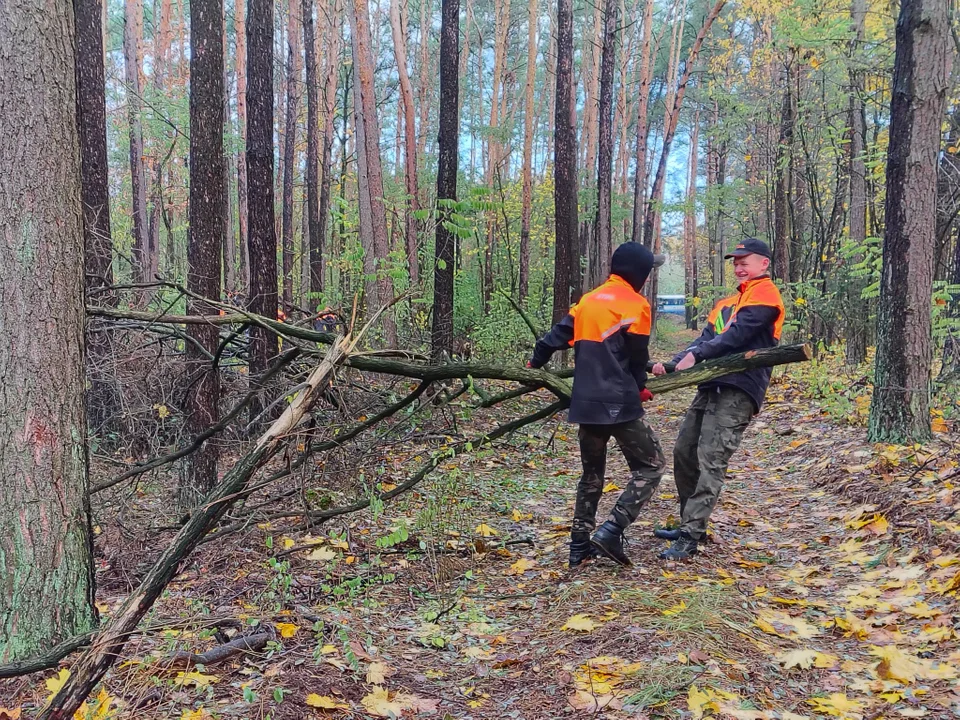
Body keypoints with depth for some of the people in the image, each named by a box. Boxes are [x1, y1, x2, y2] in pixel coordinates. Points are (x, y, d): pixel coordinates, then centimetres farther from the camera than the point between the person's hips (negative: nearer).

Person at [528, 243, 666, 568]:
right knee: (651, 466, 6)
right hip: (620, 404, -7)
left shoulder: (588, 301, 12)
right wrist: (641, 388, 15)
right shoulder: (635, 304, -7)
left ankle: (580, 545, 19)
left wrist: (535, 364, 30)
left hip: (585, 403, 7)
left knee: (592, 474, 20)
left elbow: (557, 336, 14)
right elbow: (637, 355, -3)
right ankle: (611, 531, -7)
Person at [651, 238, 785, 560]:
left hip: (738, 390, -9)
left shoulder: (765, 294, -2)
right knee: (684, 452, 8)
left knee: (710, 460, -14)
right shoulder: (728, 303, 24)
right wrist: (673, 364, 0)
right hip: (712, 386, 9)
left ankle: (689, 539, -14)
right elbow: (706, 339, 14)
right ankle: (690, 525, 21)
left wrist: (695, 356, -19)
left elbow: (737, 335, -15)